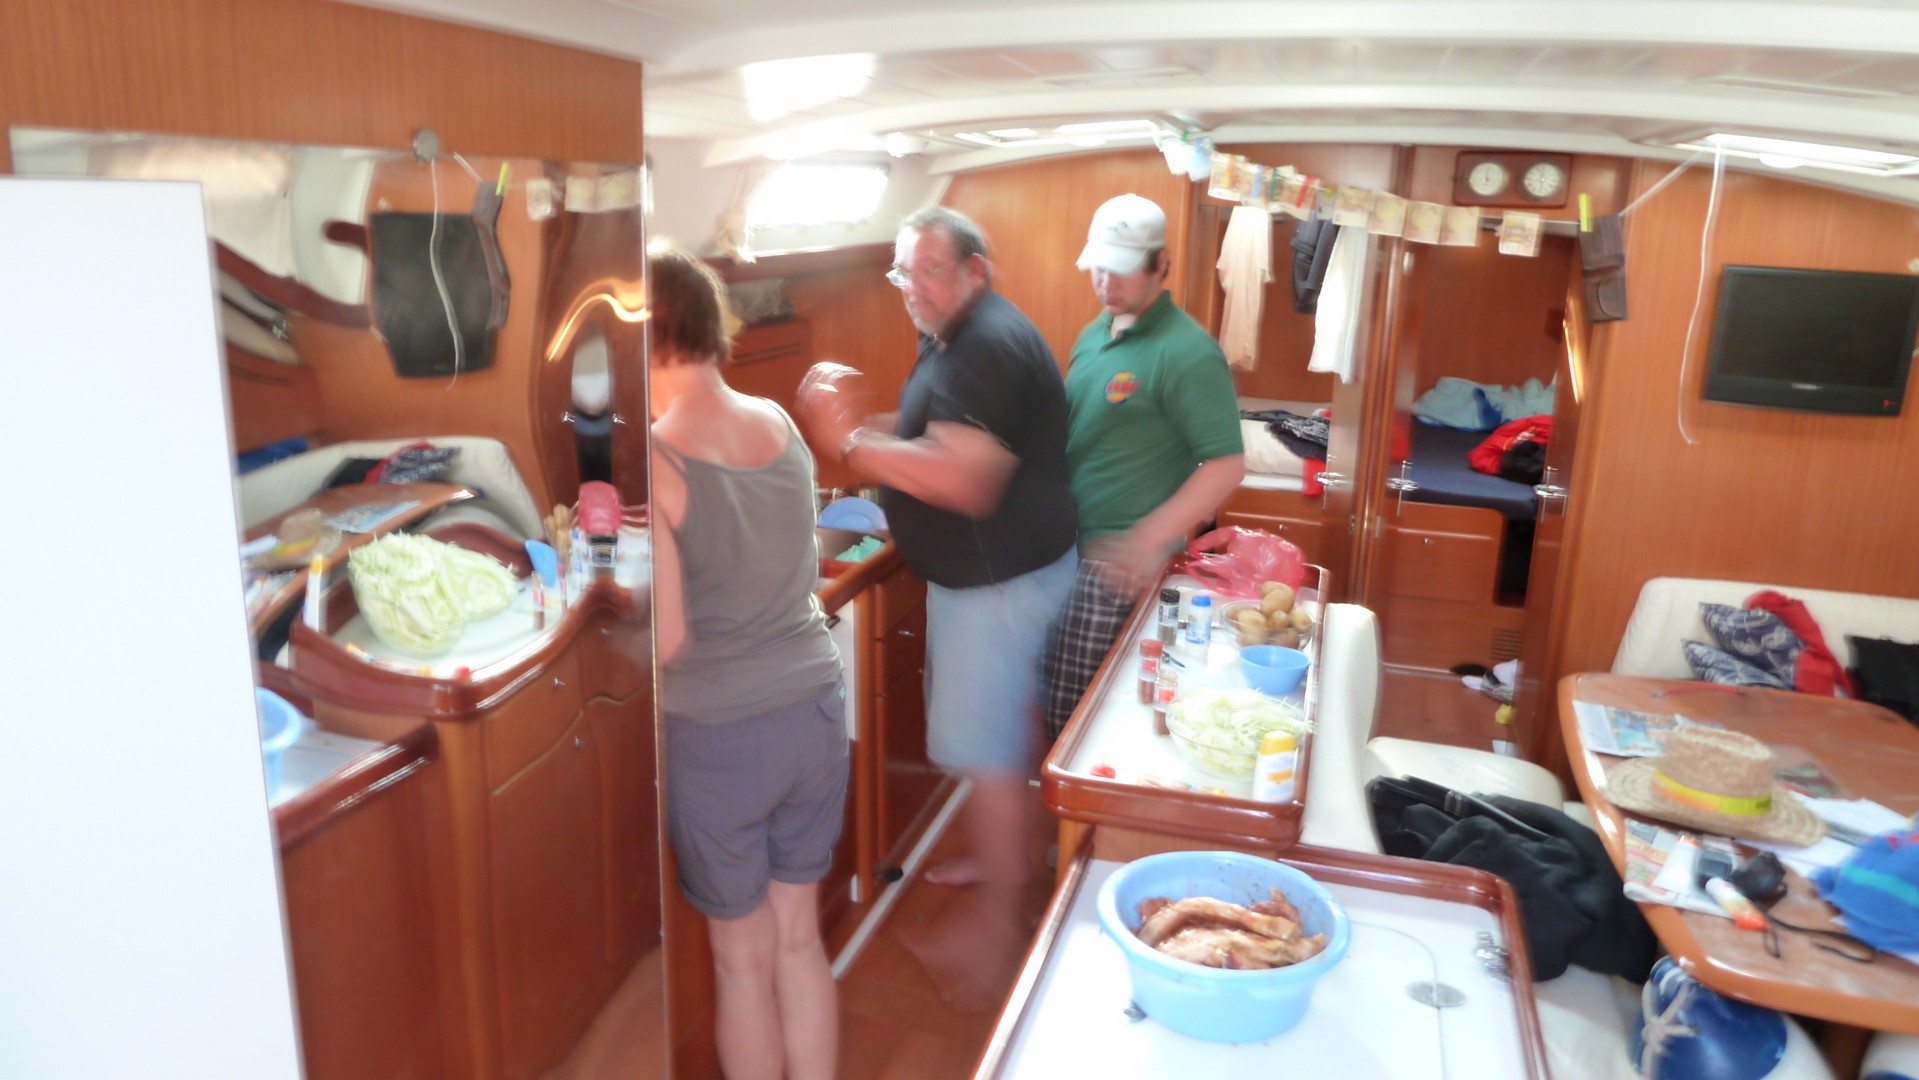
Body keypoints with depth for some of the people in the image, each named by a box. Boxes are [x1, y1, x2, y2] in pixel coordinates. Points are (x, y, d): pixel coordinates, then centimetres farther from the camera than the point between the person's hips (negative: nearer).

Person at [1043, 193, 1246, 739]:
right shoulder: (1093, 335, 10)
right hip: (1069, 545, 8)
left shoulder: (1187, 354, -15)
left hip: (1121, 560, -8)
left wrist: (1150, 539, -24)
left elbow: (1227, 464, -18)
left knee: (1073, 712, -2)